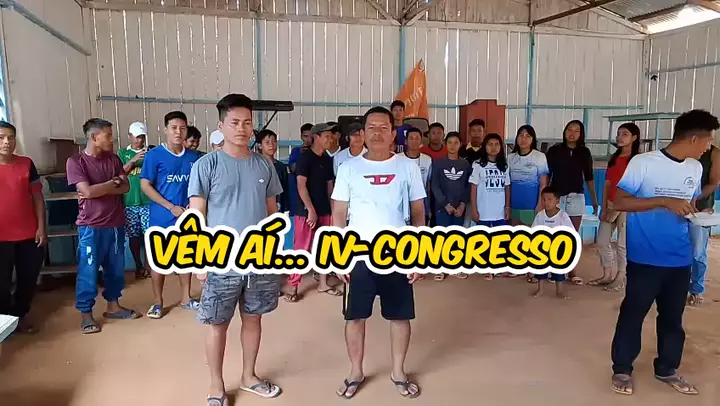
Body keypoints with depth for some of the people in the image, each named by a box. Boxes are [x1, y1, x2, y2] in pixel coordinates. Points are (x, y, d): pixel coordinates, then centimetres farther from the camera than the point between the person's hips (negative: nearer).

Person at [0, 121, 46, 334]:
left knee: (28, 279, 11)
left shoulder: (26, 164, 2)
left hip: (29, 235, 2)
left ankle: (21, 315, 29)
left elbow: (37, 197, 4)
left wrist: (41, 228, -1)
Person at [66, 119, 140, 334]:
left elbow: (125, 187, 0)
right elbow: (88, 191, -19)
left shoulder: (113, 158, 6)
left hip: (116, 223, 5)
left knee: (116, 268, 14)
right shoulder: (75, 161, -8)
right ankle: (86, 314, 17)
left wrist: (99, 189, -13)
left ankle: (113, 306, 29)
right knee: (88, 271, 4)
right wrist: (112, 182, -7)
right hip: (91, 226, -5)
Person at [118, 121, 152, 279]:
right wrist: (133, 161, -15)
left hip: (148, 200, 0)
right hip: (129, 201, 1)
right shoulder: (122, 153, 8)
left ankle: (147, 264, 14)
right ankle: (138, 266, 19)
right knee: (134, 236, 6)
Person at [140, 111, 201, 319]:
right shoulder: (154, 155, -7)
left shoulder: (194, 157, 2)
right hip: (162, 217, -3)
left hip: (187, 216, 3)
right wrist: (171, 207, -14)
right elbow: (145, 185, -9)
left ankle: (186, 298, 25)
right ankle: (157, 302, 19)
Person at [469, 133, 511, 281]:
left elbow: (507, 188, 11)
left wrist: (508, 207, 5)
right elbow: (473, 188, -5)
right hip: (484, 211, -3)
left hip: (501, 211, 3)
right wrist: (474, 210, -8)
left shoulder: (504, 166, 8)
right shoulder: (478, 165, -4)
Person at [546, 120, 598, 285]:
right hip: (557, 197, -2)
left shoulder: (584, 152, 5)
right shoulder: (554, 150, -1)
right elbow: (547, 175, 1)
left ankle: (571, 271, 15)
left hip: (576, 198, 2)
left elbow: (589, 177, 10)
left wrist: (594, 199, 9)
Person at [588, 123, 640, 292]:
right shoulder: (613, 158, 11)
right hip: (610, 205, 7)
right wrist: (604, 208, 2)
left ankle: (620, 278, 14)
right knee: (602, 241, 8)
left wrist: (616, 210, -14)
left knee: (623, 244, 1)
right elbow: (607, 184, 9)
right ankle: (607, 275, 20)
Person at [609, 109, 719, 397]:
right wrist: (665, 201, -23)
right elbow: (619, 202, -16)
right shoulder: (643, 163, -13)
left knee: (673, 317, 17)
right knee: (633, 314, 7)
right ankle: (622, 369, 24)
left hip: (680, 259, 6)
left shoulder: (695, 168, 7)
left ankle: (667, 369, 36)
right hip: (645, 258, -6)